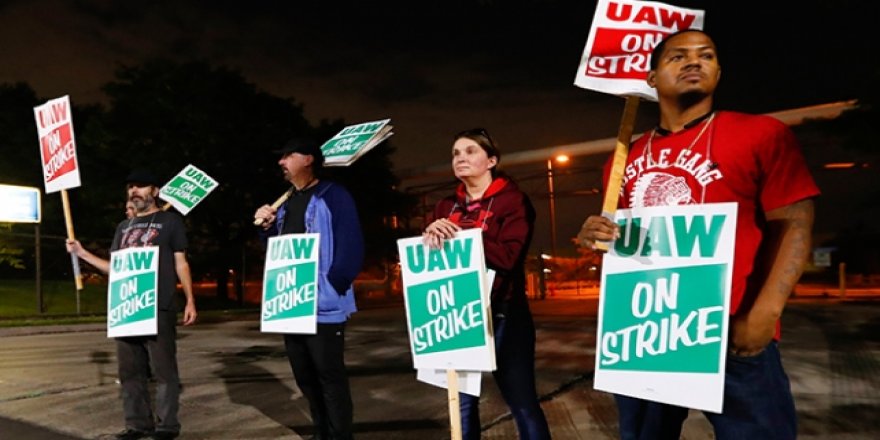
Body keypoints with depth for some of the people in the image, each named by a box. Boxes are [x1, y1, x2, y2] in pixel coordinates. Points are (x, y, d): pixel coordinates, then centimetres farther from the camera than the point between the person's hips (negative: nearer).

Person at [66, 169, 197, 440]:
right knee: (130, 371, 9)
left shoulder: (170, 221, 4)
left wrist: (190, 300, -7)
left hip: (159, 309, -6)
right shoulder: (124, 227, 20)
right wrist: (82, 253, 11)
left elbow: (180, 264, 1)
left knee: (163, 370, -3)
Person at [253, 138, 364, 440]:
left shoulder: (332, 195, -8)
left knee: (330, 377, -1)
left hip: (323, 305, -8)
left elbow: (351, 247, -15)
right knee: (305, 377, 16)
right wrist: (267, 227, 3)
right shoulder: (285, 202, 17)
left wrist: (333, 286, -18)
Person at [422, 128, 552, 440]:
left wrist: (459, 235, -21)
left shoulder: (512, 200, -1)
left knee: (522, 403, 1)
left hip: (502, 315, -4)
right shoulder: (447, 206, 14)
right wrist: (431, 237, -13)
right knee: (463, 401, 9)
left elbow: (508, 256, -15)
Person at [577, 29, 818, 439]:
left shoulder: (761, 133, -3)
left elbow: (793, 226, -8)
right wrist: (597, 234, -3)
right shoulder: (627, 158, 10)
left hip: (731, 335, -4)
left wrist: (763, 315, -18)